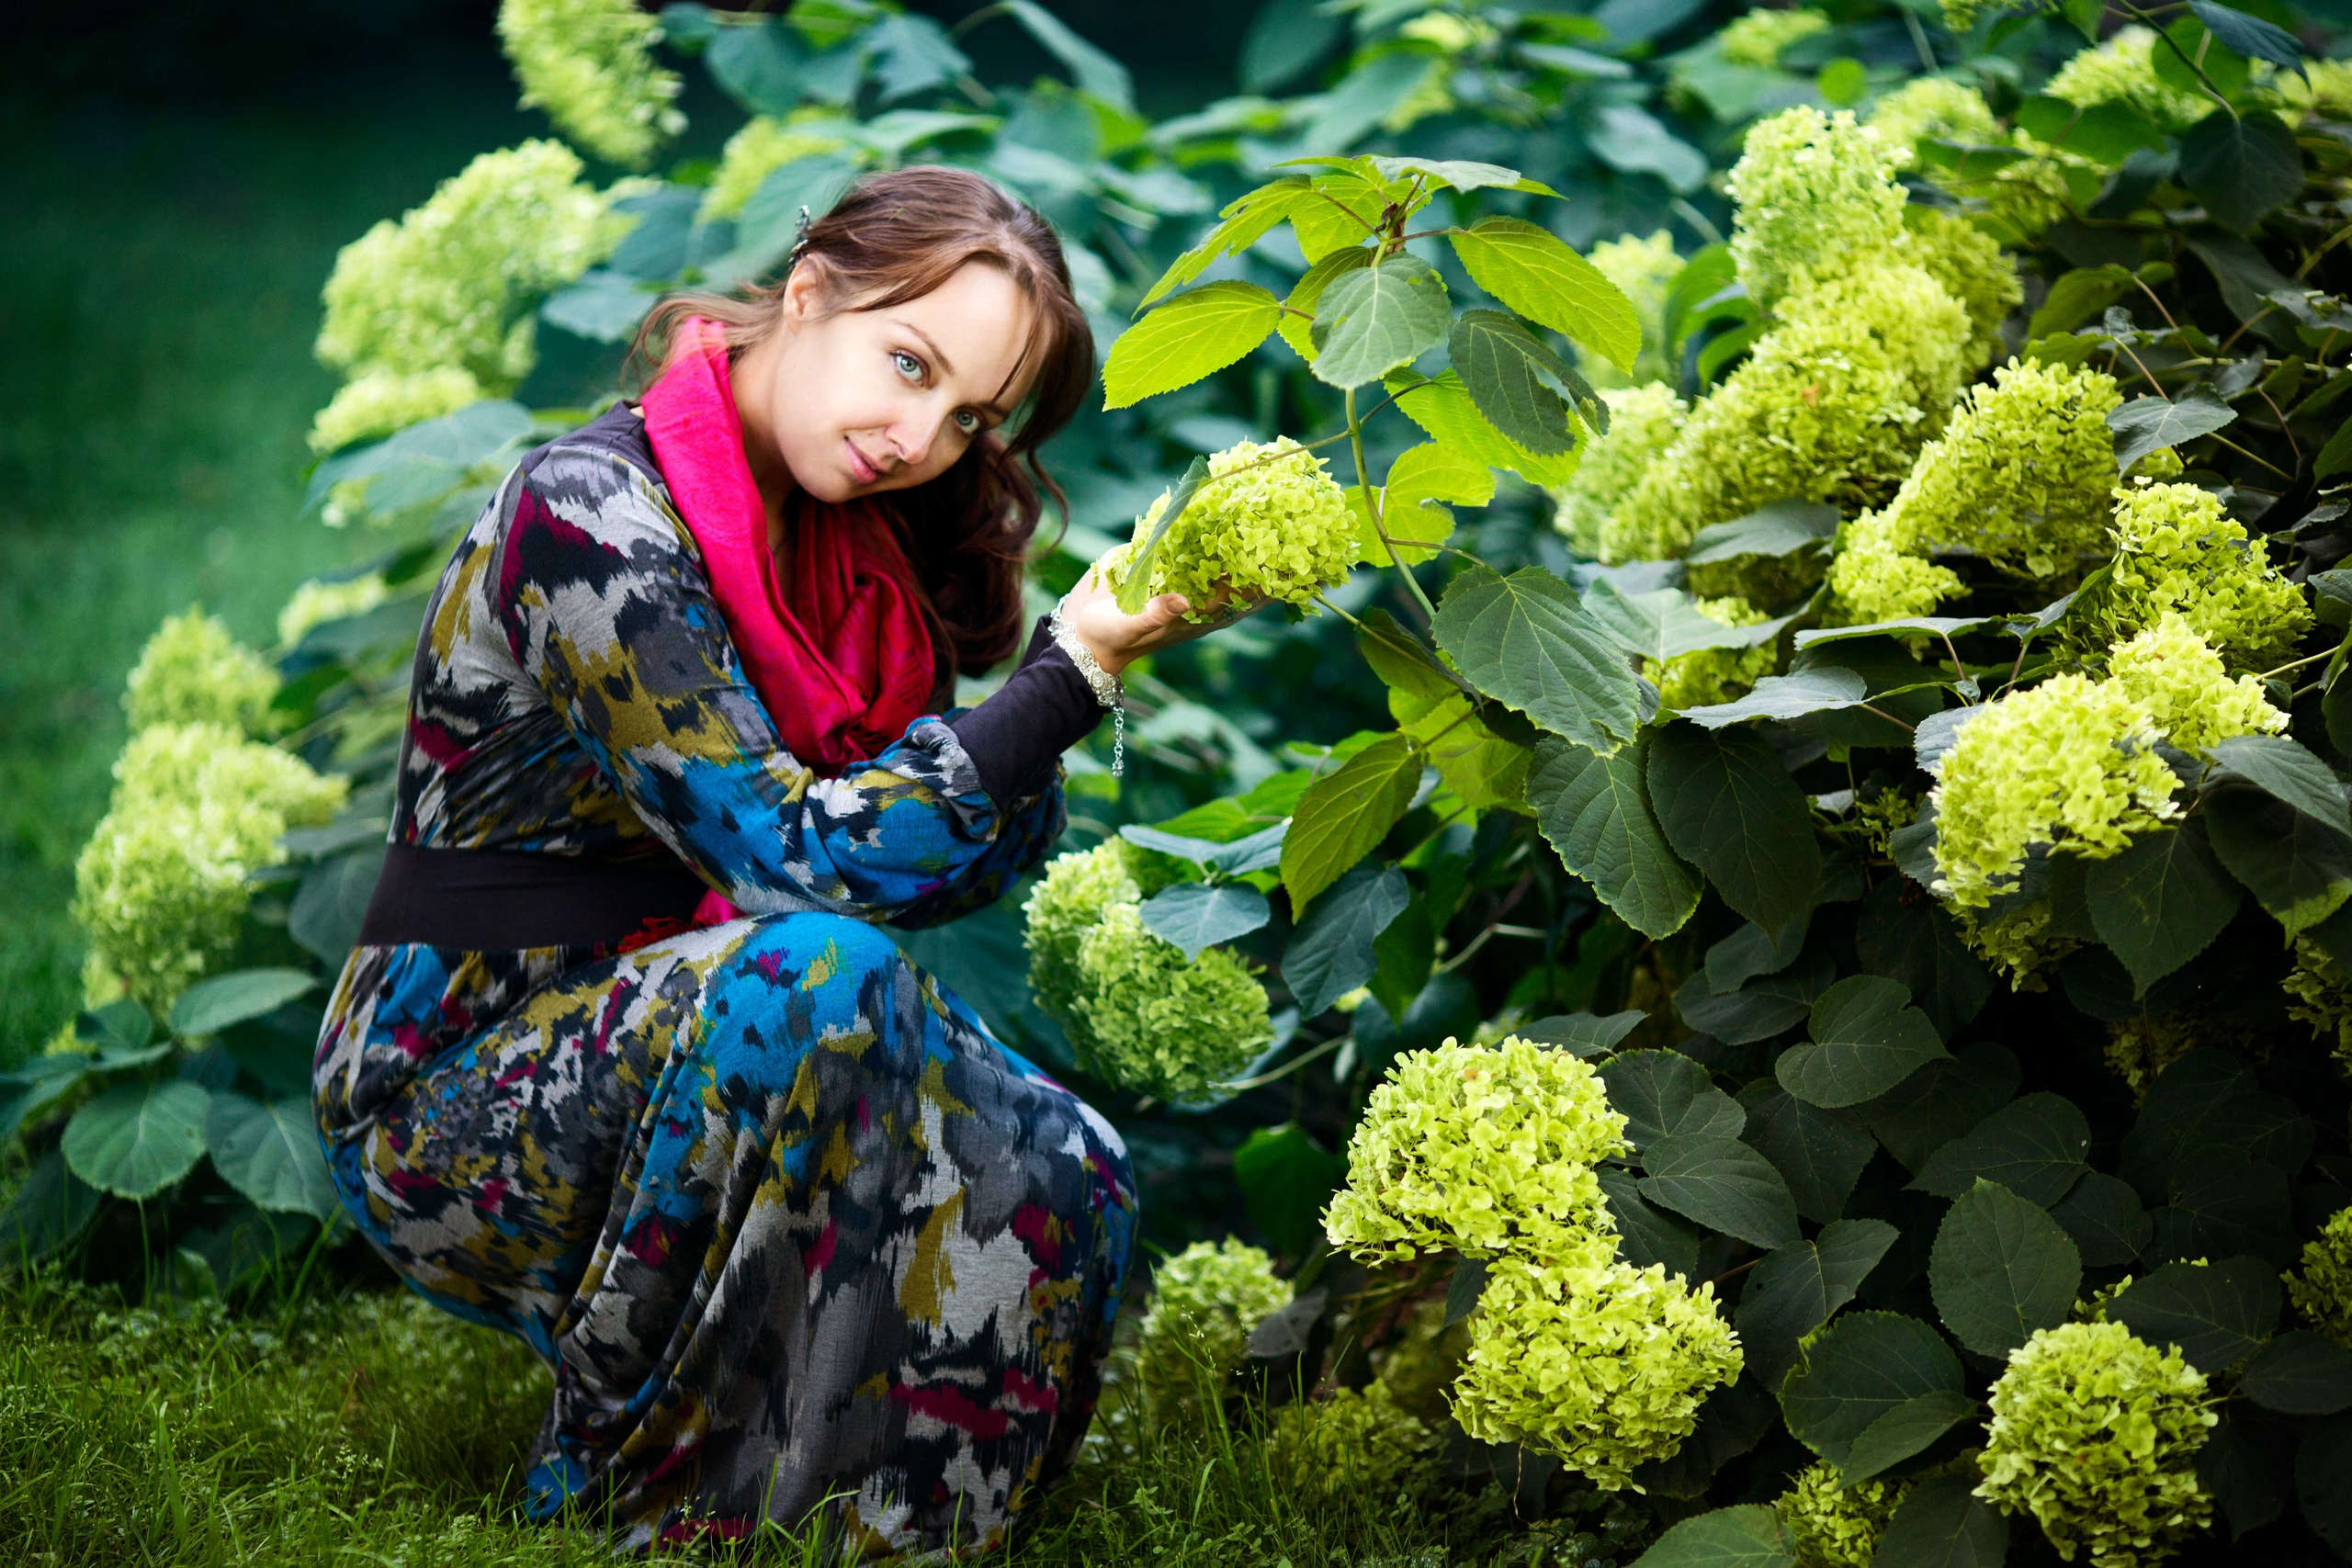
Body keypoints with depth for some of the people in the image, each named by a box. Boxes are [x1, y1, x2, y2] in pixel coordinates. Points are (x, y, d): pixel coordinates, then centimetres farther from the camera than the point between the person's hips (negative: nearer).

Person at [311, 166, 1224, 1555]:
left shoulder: (853, 541, 6)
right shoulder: (593, 517, -20)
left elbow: (973, 855, 4)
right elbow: (798, 858, -25)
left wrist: (1096, 650, -10)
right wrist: (1074, 670, -23)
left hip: (675, 1051, 7)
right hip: (448, 1096, -7)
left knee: (1072, 1179, -10)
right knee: (812, 969, -34)